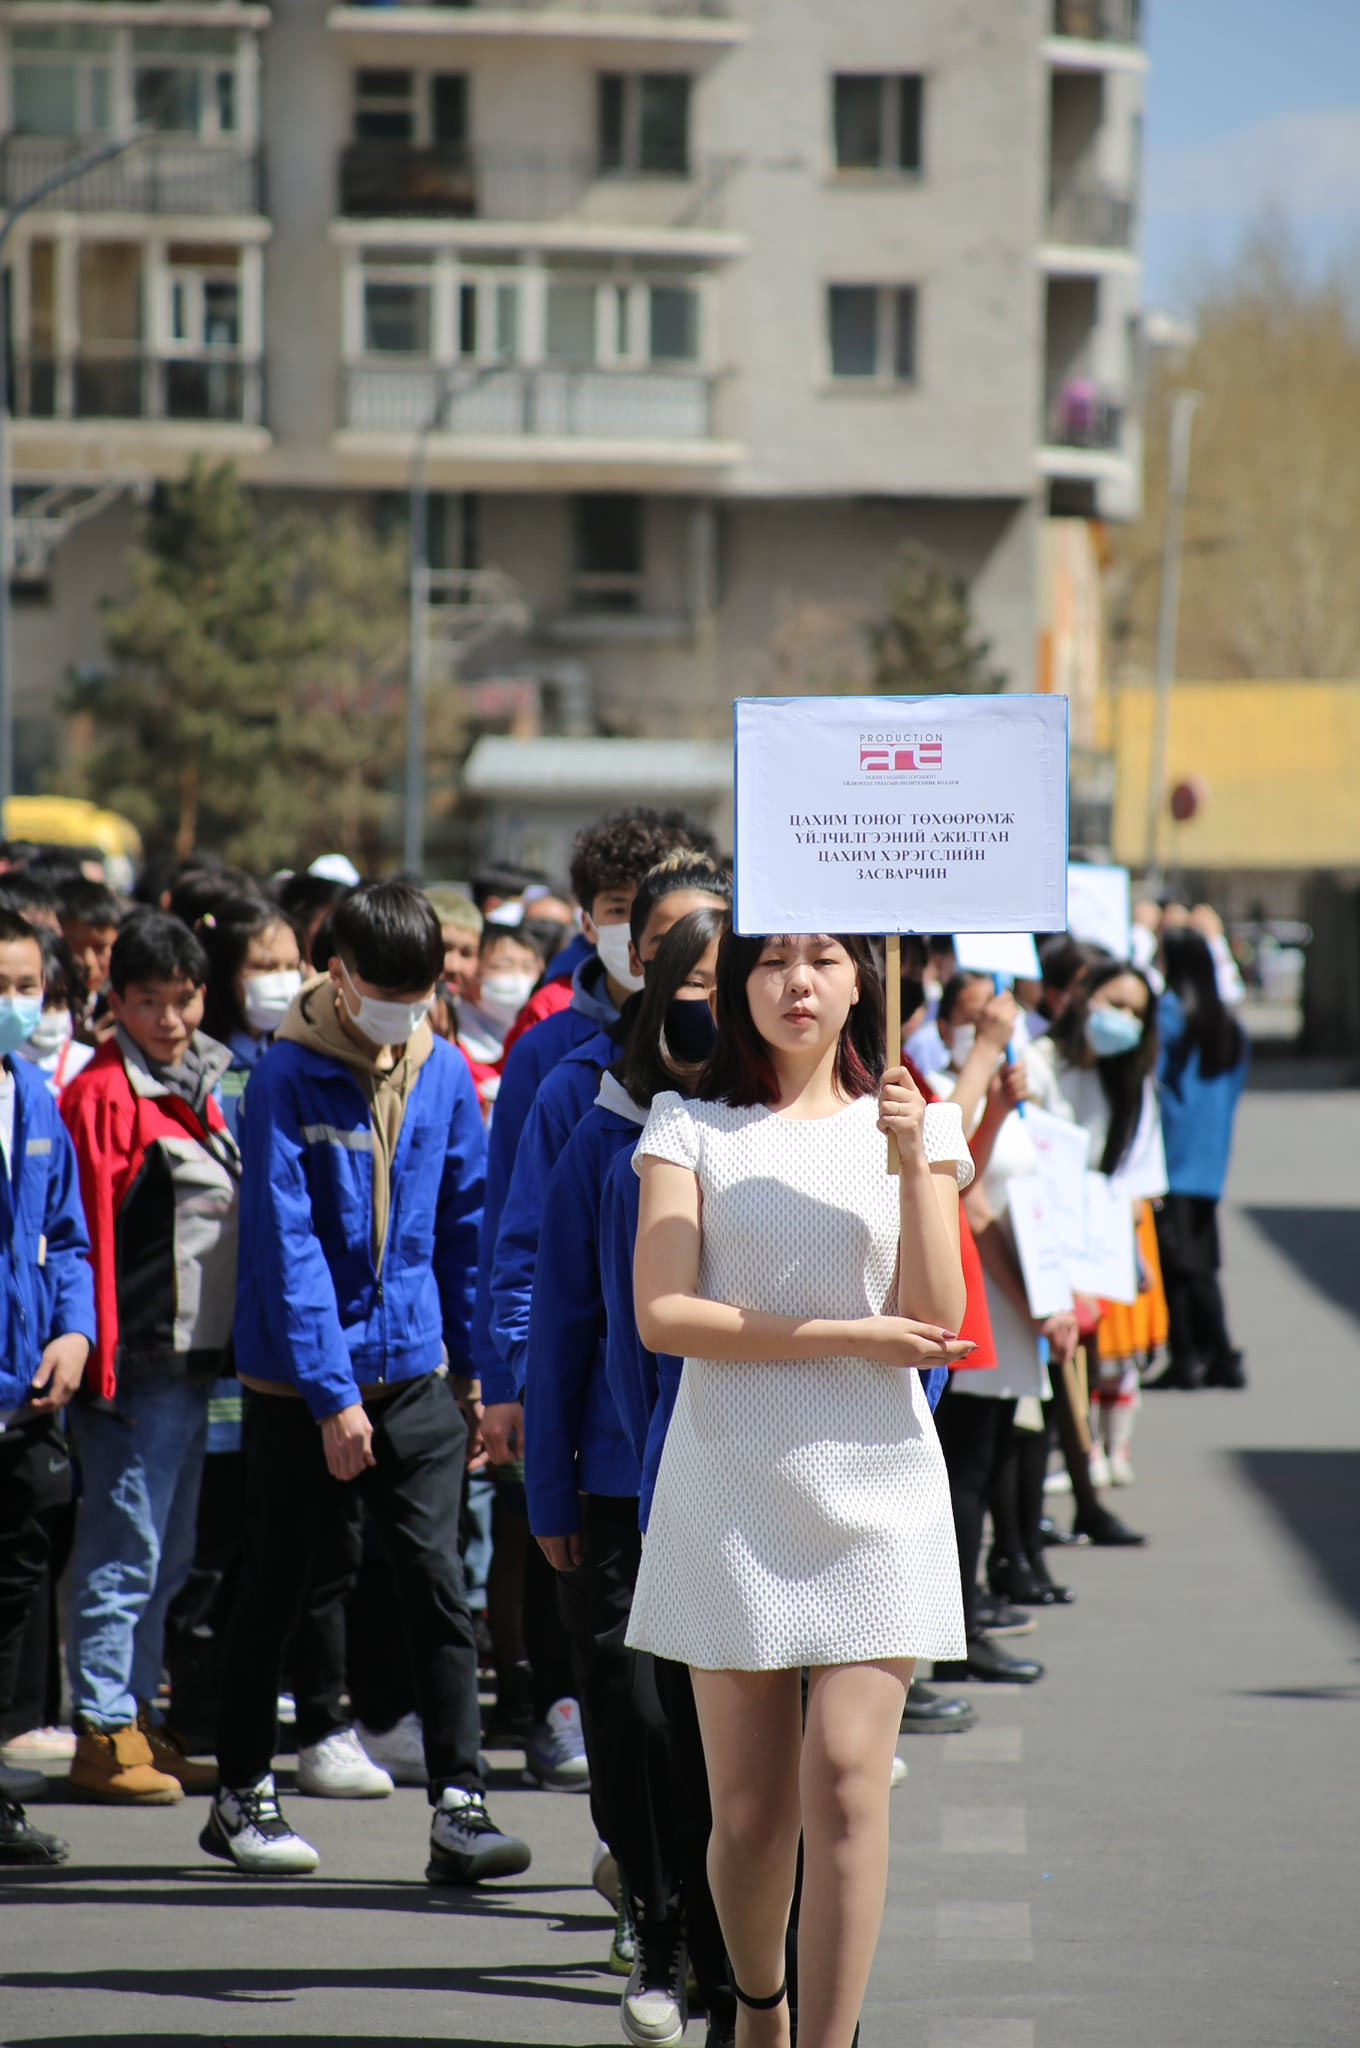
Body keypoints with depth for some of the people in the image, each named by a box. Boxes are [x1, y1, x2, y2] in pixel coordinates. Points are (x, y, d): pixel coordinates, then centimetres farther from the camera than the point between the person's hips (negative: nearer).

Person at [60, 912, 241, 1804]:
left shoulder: (199, 1087, 15)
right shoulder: (104, 1096, -11)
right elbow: (89, 1232, -14)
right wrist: (101, 1355, -18)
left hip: (198, 1356, 8)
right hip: (139, 1361, -8)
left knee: (170, 1553, 13)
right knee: (126, 1550, -5)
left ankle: (138, 1718, 20)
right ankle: (104, 1733, 0)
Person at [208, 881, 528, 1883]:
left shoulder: (445, 1074, 3)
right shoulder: (288, 1077, -10)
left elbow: (466, 1227, 10)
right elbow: (288, 1244, -14)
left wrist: (483, 1365, 8)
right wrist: (331, 1392, -17)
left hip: (415, 1373, 3)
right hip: (298, 1379, -3)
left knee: (439, 1582, -6)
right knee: (275, 1588, 10)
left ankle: (459, 1805, -7)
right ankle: (243, 1793, 24)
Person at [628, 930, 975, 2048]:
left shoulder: (912, 1124, 9)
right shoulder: (692, 1128, 5)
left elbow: (935, 1323, -2)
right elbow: (662, 1314, -7)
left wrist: (914, 1158, -11)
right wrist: (844, 1337, -10)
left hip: (874, 1487, 0)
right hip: (733, 1484, 0)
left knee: (847, 1777, -13)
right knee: (748, 1810, 3)